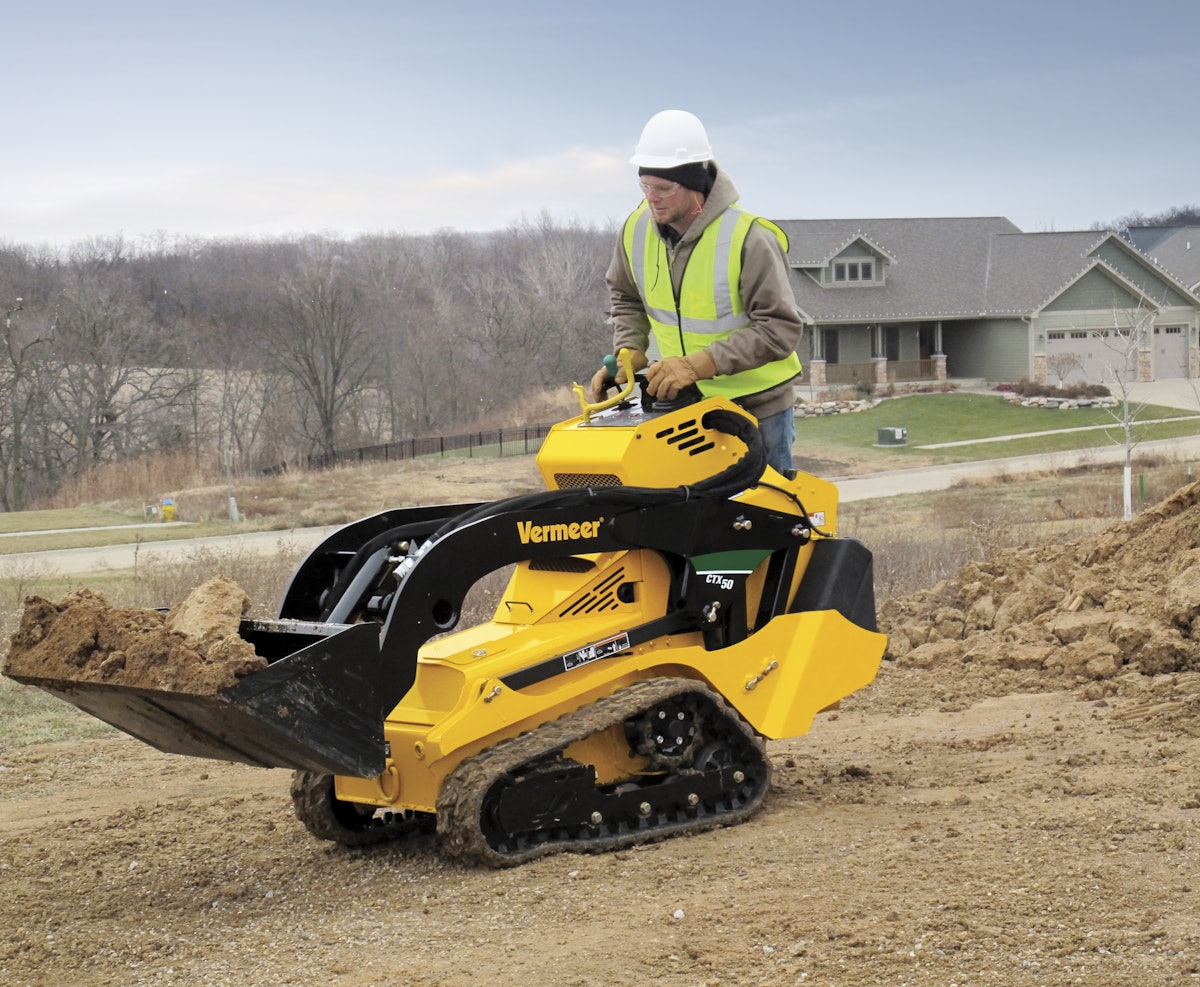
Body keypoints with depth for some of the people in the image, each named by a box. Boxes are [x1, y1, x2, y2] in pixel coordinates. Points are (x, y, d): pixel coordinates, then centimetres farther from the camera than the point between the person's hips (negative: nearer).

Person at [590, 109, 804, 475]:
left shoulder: (749, 238, -21)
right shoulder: (637, 228, -3)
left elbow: (781, 329, -22)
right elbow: (626, 298, 16)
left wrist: (700, 364, -30)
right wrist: (628, 354, -3)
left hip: (757, 404, -4)